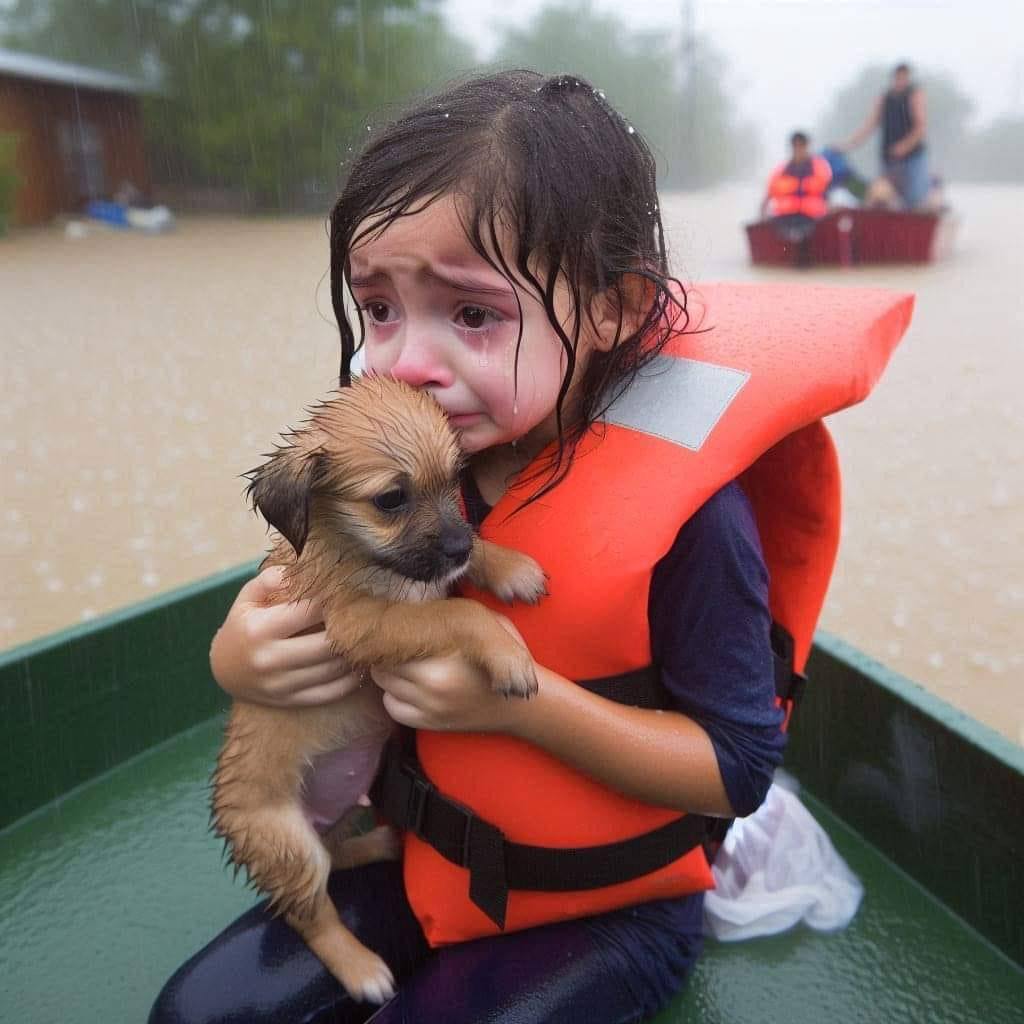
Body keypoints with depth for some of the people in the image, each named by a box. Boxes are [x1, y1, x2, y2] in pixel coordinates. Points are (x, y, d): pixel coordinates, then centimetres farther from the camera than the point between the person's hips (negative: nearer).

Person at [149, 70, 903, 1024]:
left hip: (607, 906, -4)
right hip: (432, 863, 5)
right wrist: (239, 658, -25)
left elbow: (740, 768, -22)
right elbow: (303, 617, -1)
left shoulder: (682, 509, -28)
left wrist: (518, 697, -32)